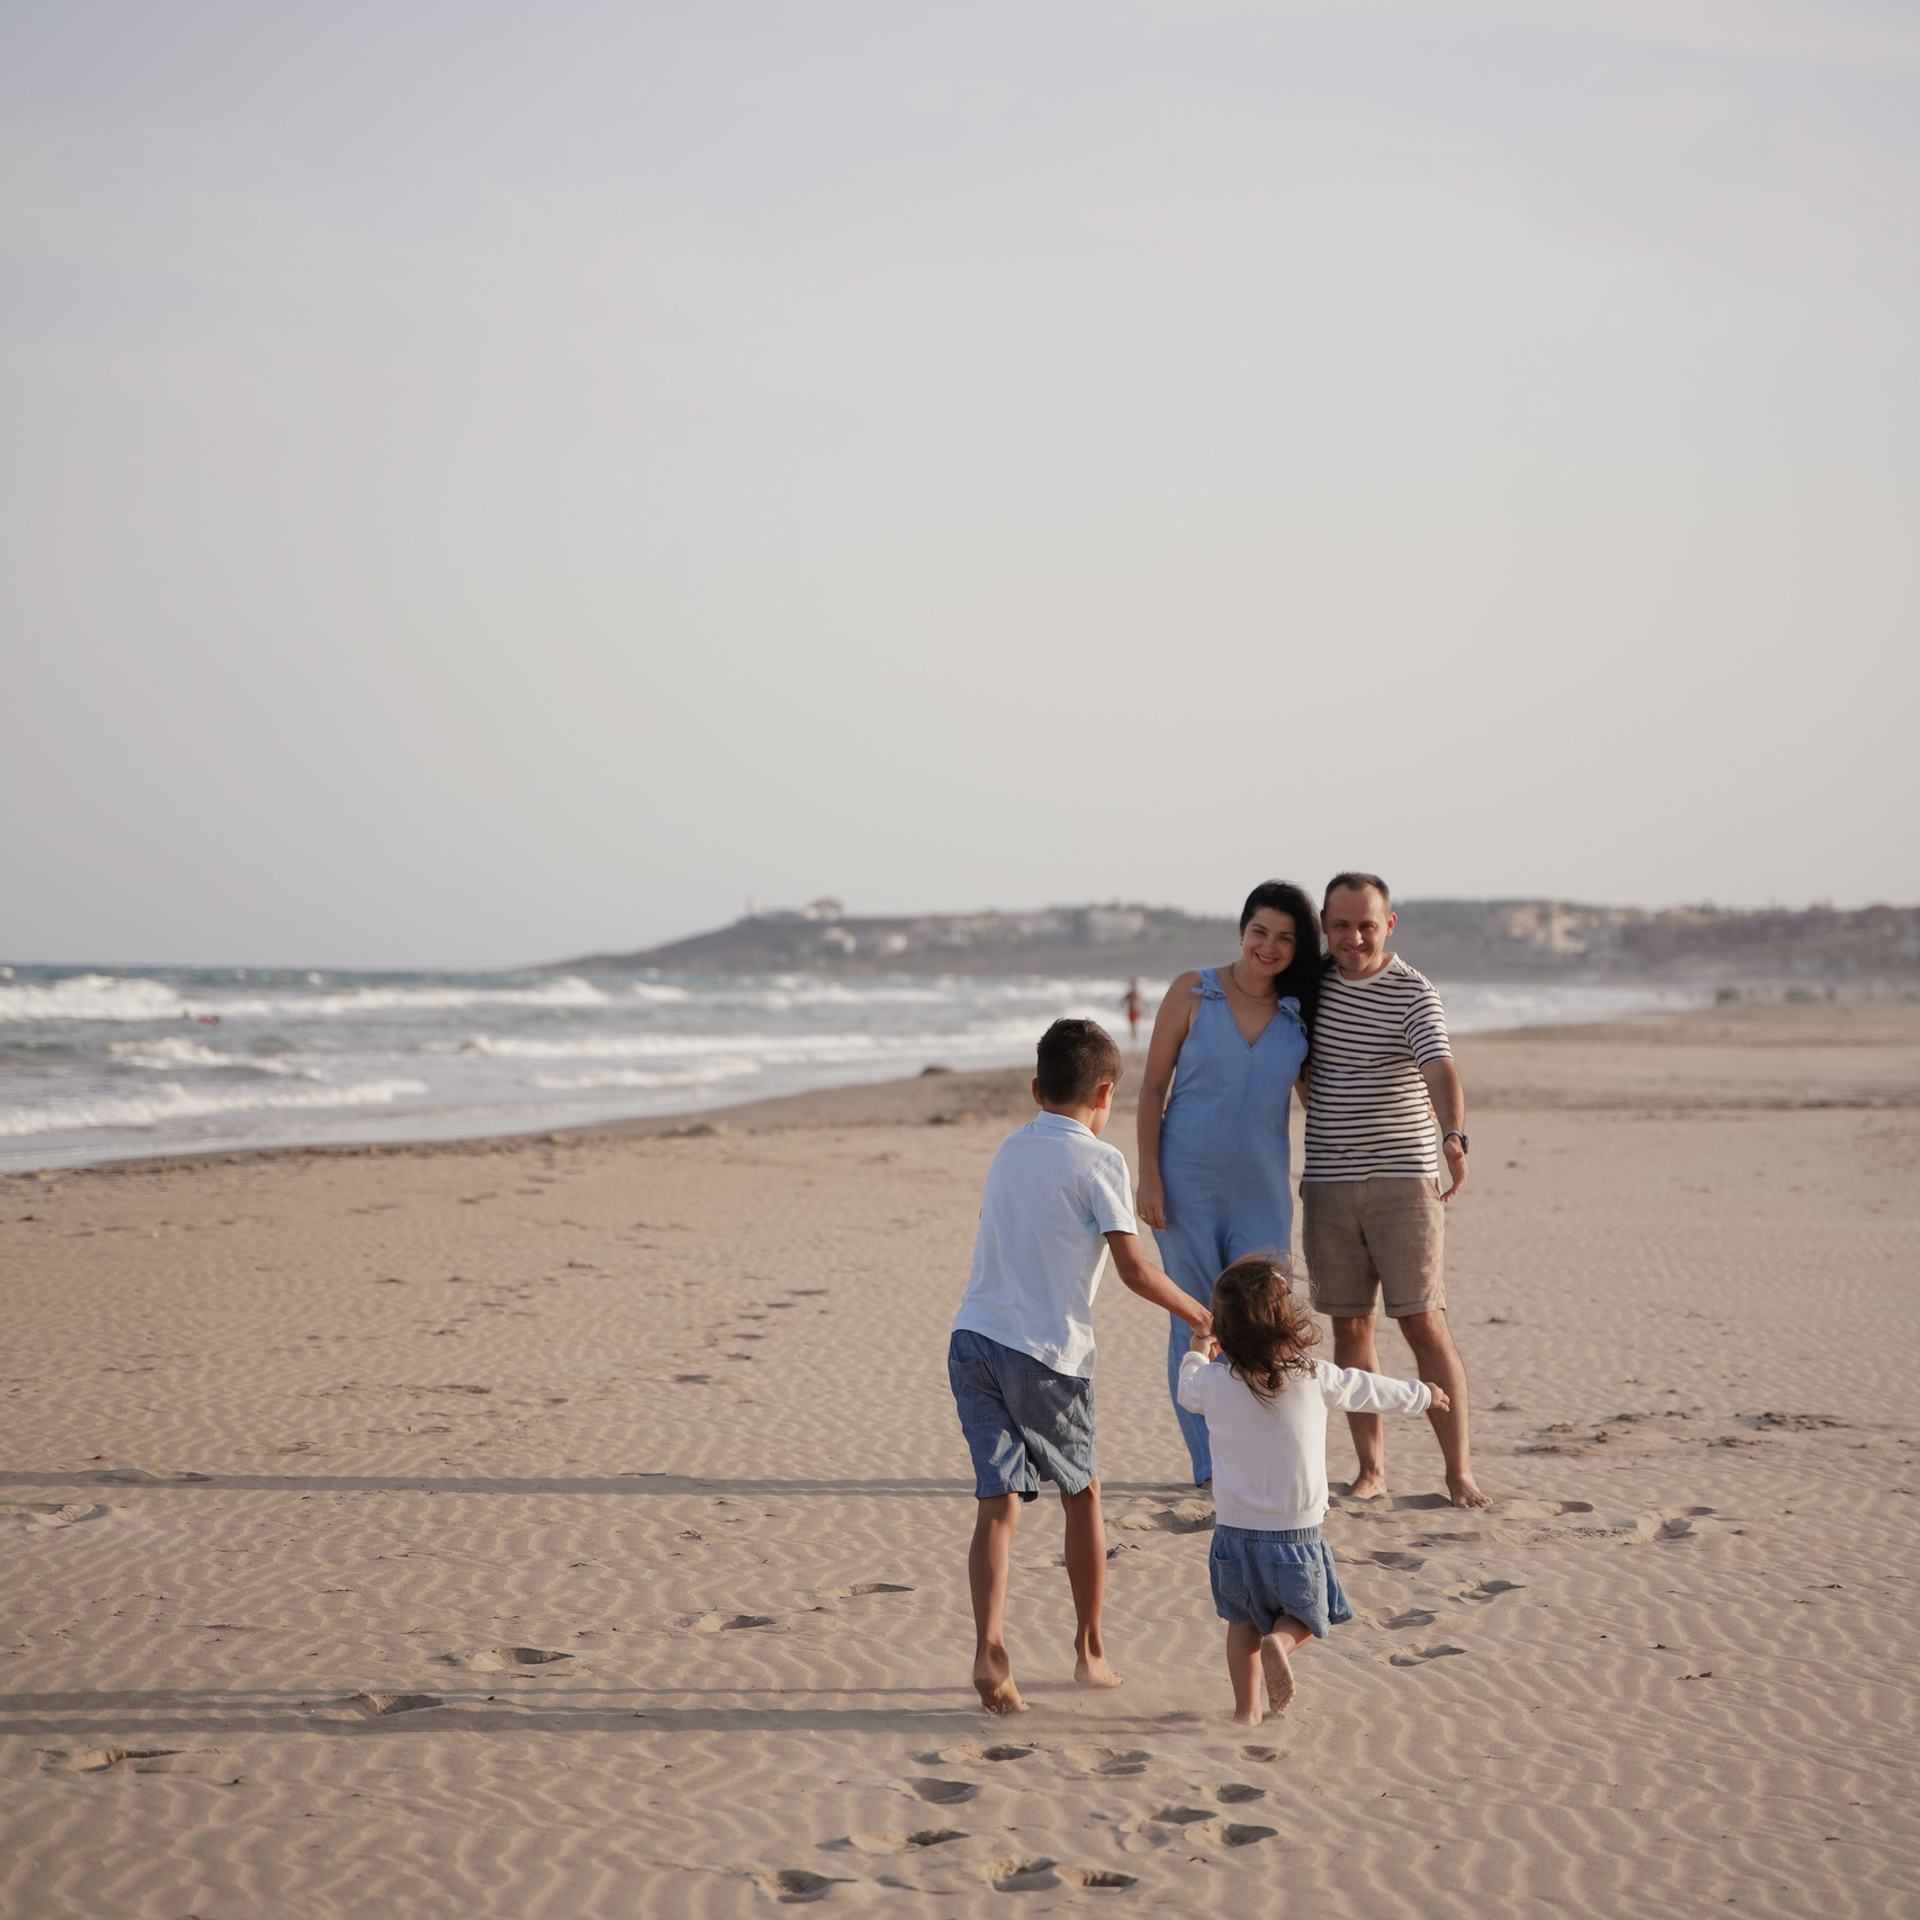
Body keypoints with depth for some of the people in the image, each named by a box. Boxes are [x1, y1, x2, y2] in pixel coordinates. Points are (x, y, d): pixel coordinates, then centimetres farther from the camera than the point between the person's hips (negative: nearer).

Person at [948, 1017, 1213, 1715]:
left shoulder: (1009, 1149, 16)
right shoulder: (1098, 1161, -4)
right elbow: (1135, 1270, -8)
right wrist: (1198, 1314, 6)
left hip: (973, 1339, 5)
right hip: (1046, 1351, -5)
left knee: (998, 1500, 0)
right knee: (1081, 1492, 14)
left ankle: (988, 1645, -19)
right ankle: (1089, 1650, 25)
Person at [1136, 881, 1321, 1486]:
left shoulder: (1301, 1015, 3)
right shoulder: (1192, 993, -3)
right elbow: (1153, 1085, -2)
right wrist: (1147, 1175, -8)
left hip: (1262, 1191, 2)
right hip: (1187, 1186, -2)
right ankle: (1210, 1464, 11)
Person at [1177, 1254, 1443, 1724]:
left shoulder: (1212, 1381, -7)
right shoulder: (1313, 1378, -11)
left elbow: (1188, 1394, 17)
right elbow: (1368, 1390, 5)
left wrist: (1196, 1356, 39)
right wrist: (1421, 1394, 24)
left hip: (1235, 1529, 2)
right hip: (1295, 1529, -2)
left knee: (1243, 1619, 19)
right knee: (1305, 1613, 16)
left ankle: (1246, 1709, 15)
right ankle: (1278, 1640, -14)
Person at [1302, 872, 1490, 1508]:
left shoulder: (1413, 994, -10)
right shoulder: (1314, 981, 6)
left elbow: (1440, 1069, -27)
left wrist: (1455, 1137, -45)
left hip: (1403, 1180, -4)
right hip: (1328, 1185, 4)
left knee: (1425, 1325, -7)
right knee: (1350, 1325, 4)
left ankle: (1459, 1472, -2)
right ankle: (1371, 1469, 10)